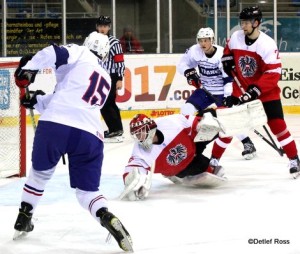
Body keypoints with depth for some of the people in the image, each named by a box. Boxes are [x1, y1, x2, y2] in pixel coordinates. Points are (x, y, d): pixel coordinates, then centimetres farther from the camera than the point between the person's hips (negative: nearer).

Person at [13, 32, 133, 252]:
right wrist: (38, 100, 35)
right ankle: (107, 218, -16)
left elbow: (54, 53, -8)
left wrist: (27, 69, 3)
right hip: (89, 135, 3)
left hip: (54, 124, -3)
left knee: (40, 172, 25)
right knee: (87, 190, 13)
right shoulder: (105, 79, 30)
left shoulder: (80, 54, 13)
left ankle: (23, 220, 33)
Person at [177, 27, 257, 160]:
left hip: (222, 92, -5)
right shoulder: (194, 51, -9)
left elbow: (229, 77, -21)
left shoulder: (222, 54, -22)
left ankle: (248, 144, 1)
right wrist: (189, 72, -15)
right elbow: (182, 64, 6)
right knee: (187, 110, -8)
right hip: (204, 90, 5)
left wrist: (229, 98, -28)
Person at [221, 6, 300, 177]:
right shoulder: (235, 38, -5)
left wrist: (256, 90, -30)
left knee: (277, 125, -8)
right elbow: (228, 51, 20)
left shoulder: (268, 44, -21)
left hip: (266, 92, -4)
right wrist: (228, 60, 0)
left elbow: (273, 73, -24)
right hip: (241, 90, 4)